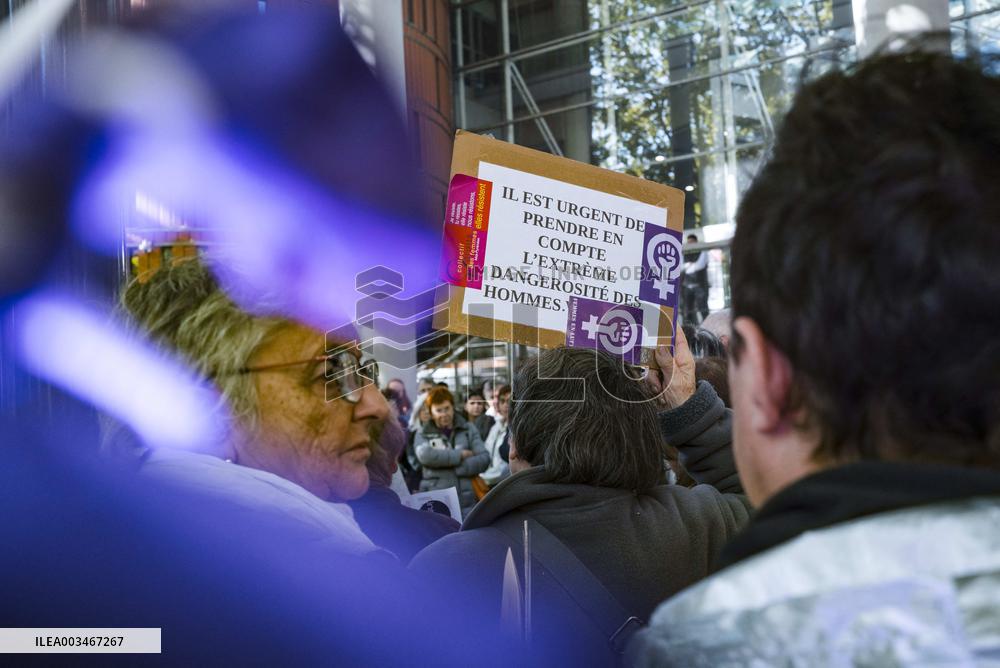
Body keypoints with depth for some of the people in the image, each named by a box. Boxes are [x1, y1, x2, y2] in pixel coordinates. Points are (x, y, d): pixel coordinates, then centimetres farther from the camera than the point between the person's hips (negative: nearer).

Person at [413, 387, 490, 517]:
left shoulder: (468, 430, 11)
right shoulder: (423, 435, 7)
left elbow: (484, 458, 1)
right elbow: (425, 455, -14)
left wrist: (456, 468, -10)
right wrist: (460, 455, -9)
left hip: (467, 502, 1)